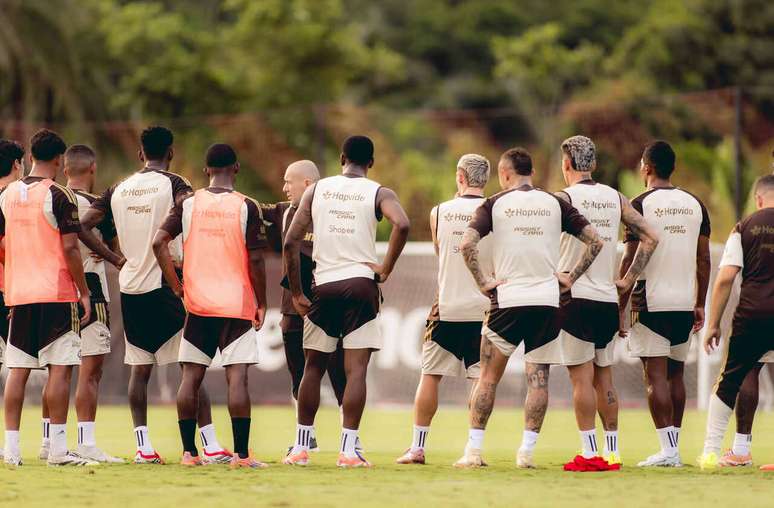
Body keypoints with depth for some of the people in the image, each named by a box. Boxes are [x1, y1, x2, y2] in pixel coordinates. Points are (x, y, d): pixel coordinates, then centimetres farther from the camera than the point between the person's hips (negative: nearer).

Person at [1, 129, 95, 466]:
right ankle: (57, 449, -7)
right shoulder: (59, 196, -9)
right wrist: (84, 292, -6)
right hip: (56, 293, -6)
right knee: (60, 369, -3)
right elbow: (69, 249, -13)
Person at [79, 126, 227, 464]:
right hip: (166, 285, -4)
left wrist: (114, 258, 12)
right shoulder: (173, 184, -5)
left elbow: (83, 226, 8)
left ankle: (143, 448, 6)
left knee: (139, 369, 10)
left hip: (130, 288, 5)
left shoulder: (119, 190, 10)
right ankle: (211, 446, -5)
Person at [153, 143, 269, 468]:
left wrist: (176, 286, 3)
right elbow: (255, 259, -8)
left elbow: (159, 242, -5)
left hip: (198, 304, 3)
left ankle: (189, 451, 8)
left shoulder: (188, 204, 2)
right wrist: (261, 303, 2)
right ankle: (241, 453, -7)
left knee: (191, 376, 8)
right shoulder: (246, 207, -5)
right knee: (237, 377, -4)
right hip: (238, 304, -3)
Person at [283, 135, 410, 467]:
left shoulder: (317, 189, 8)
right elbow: (402, 225, -20)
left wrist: (296, 293, 7)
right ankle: (348, 450, -7)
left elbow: (291, 242, 2)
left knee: (313, 367, 13)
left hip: (323, 286, 2)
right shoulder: (378, 193, 1)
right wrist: (385, 269, -9)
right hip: (360, 283, -2)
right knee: (356, 369, -1)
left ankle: (301, 448, 15)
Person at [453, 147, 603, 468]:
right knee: (538, 378, 5)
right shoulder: (556, 204, 7)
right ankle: (527, 451, 0)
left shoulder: (494, 204, 1)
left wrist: (482, 282, -6)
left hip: (507, 299, -1)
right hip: (547, 300, 1)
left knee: (488, 377, 6)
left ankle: (473, 450, 3)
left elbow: (467, 244, -12)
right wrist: (571, 277, 7)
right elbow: (595, 241, 3)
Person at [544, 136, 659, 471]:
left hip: (575, 297, -5)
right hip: (608, 299, 5)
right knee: (604, 377, 12)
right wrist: (629, 280, 10)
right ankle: (612, 452, 13)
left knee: (582, 377, -4)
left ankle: (590, 453, -7)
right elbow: (649, 238, 7)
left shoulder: (564, 198, -6)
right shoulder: (615, 199, 9)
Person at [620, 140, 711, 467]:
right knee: (675, 373, 13)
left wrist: (620, 305, -3)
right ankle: (674, 448, 14)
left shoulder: (641, 204, -7)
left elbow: (630, 260, -9)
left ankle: (667, 449, -12)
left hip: (651, 303, -5)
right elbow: (704, 260, 11)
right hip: (685, 303, 5)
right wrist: (700, 305, 17)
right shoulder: (694, 205, 10)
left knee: (656, 374, -5)